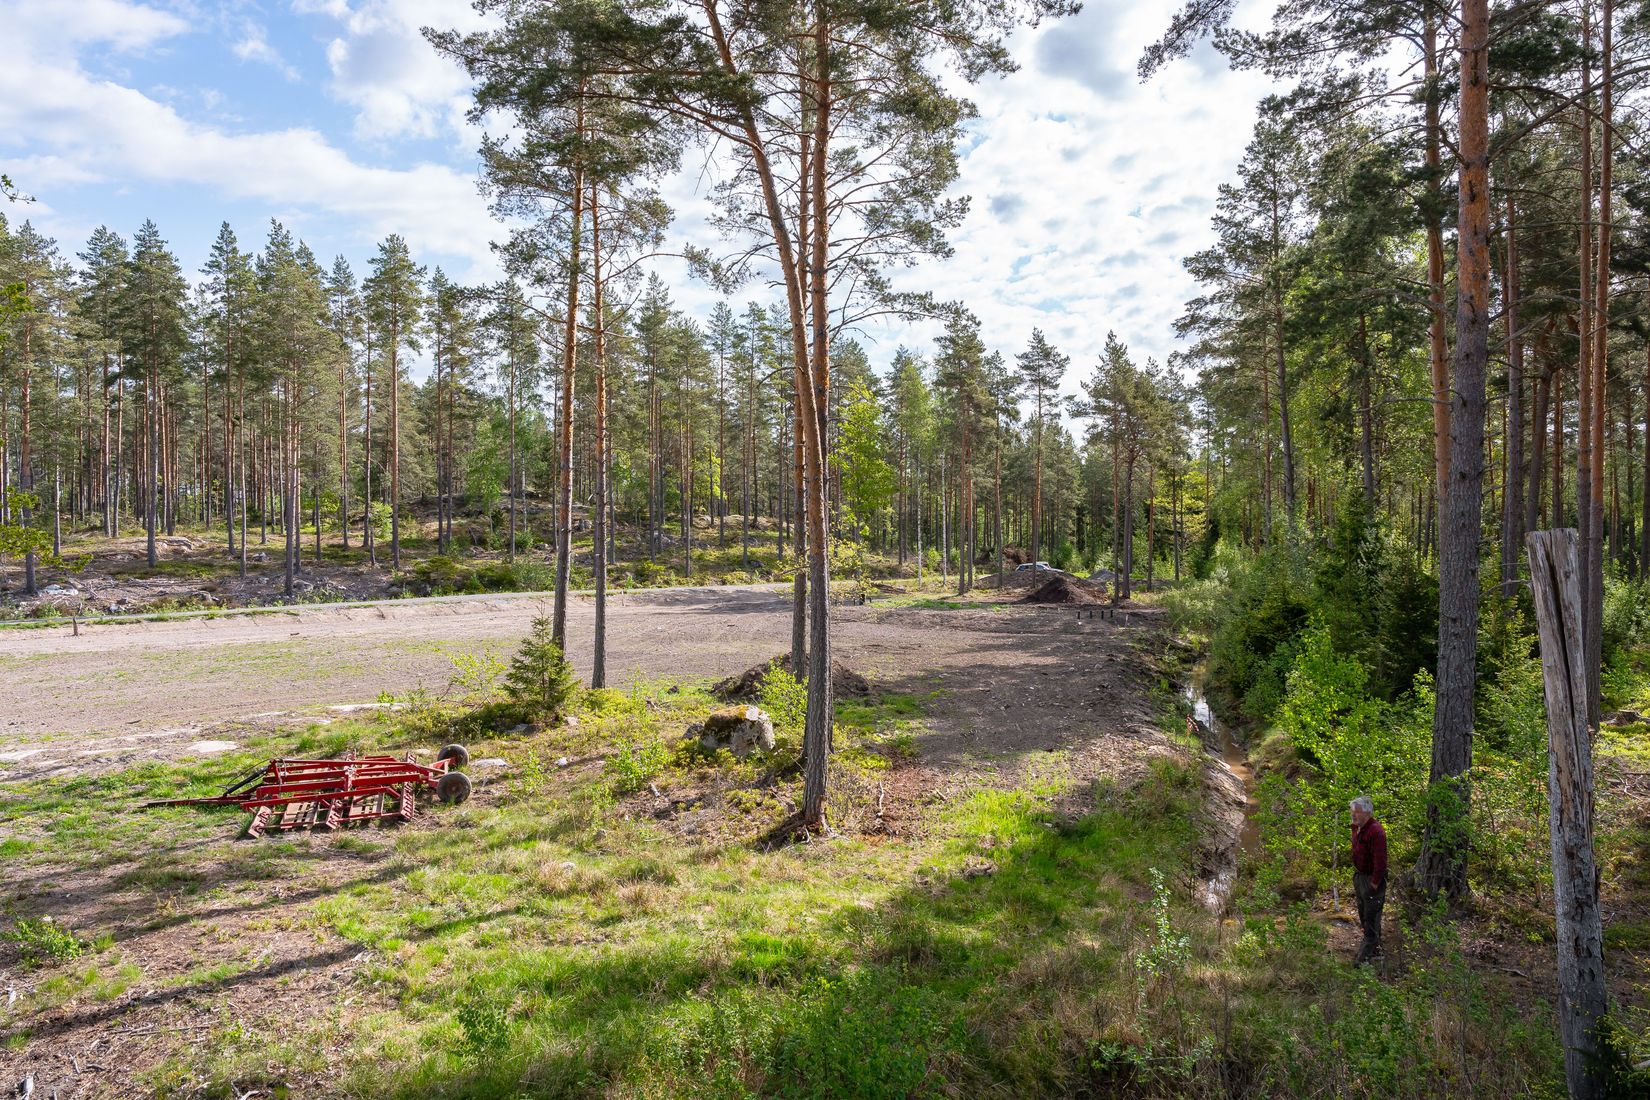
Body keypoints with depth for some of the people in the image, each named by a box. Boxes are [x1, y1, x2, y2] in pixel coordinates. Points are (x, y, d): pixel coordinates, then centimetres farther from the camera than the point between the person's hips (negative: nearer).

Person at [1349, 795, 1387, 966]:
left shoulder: (1375, 831, -25)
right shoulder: (1356, 828, 5)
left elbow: (1380, 860, -25)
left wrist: (1374, 883, -21)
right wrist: (1355, 876, 15)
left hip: (1372, 880, -10)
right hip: (1359, 877, 10)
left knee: (1371, 919, -1)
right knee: (1364, 915, 20)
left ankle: (1365, 956, 4)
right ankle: (1375, 949, 36)